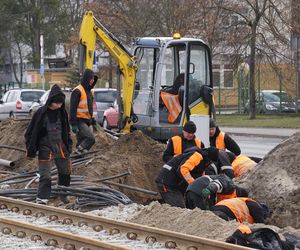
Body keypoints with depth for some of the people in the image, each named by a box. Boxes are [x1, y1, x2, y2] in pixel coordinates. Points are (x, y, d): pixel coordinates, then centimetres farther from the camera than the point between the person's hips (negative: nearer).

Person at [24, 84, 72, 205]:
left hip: (60, 147, 5)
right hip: (46, 148, -5)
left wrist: (69, 146, 13)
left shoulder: (62, 112, 1)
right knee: (45, 176, -12)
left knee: (65, 172, 18)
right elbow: (30, 132, -8)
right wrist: (31, 150, -9)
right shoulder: (41, 113, -14)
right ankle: (41, 200, -13)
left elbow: (66, 130, 15)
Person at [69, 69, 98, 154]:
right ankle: (79, 151, -16)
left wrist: (93, 121, 24)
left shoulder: (89, 91, 17)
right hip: (79, 121, -9)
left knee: (81, 142, 9)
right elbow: (73, 109, -16)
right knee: (91, 138, -21)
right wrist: (73, 124, -20)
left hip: (86, 121, 9)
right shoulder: (77, 91, -13)